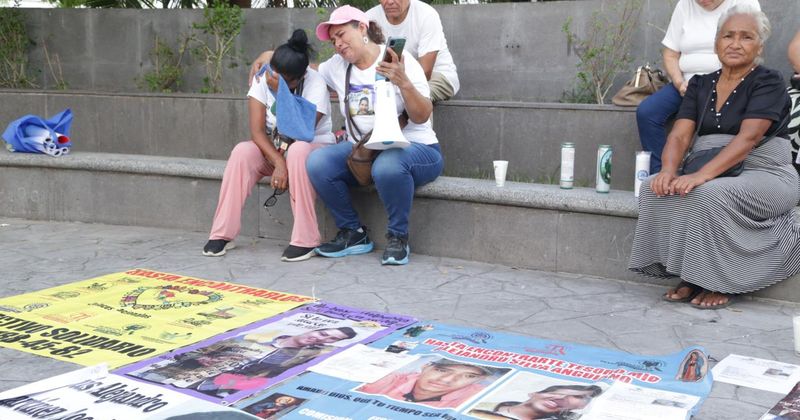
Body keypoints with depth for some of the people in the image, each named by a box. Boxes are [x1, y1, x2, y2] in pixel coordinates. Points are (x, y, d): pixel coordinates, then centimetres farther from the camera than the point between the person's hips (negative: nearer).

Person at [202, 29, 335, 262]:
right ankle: (222, 234, -20)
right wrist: (279, 163, -32)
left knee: (297, 150, -38)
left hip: (314, 147, -3)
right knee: (242, 151, -27)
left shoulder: (315, 85, -20)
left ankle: (305, 240, -32)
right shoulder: (263, 80, -10)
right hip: (273, 148, 4)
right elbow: (257, 131, -18)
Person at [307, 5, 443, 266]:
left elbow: (422, 117, -15)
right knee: (317, 162, -21)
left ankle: (398, 237, -15)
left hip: (412, 147, -5)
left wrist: (403, 83, -30)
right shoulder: (337, 66, 9)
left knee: (387, 165, -40)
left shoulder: (399, 60, -7)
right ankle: (353, 234, -4)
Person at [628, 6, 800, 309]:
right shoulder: (700, 85, 11)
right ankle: (691, 277, -12)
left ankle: (720, 283, -15)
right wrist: (669, 170, -24)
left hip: (764, 176, -5)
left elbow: (748, 138, -21)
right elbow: (680, 135, -1)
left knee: (709, 194, -35)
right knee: (654, 188, -20)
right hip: (710, 176, 5)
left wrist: (702, 175, -34)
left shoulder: (768, 83, -5)